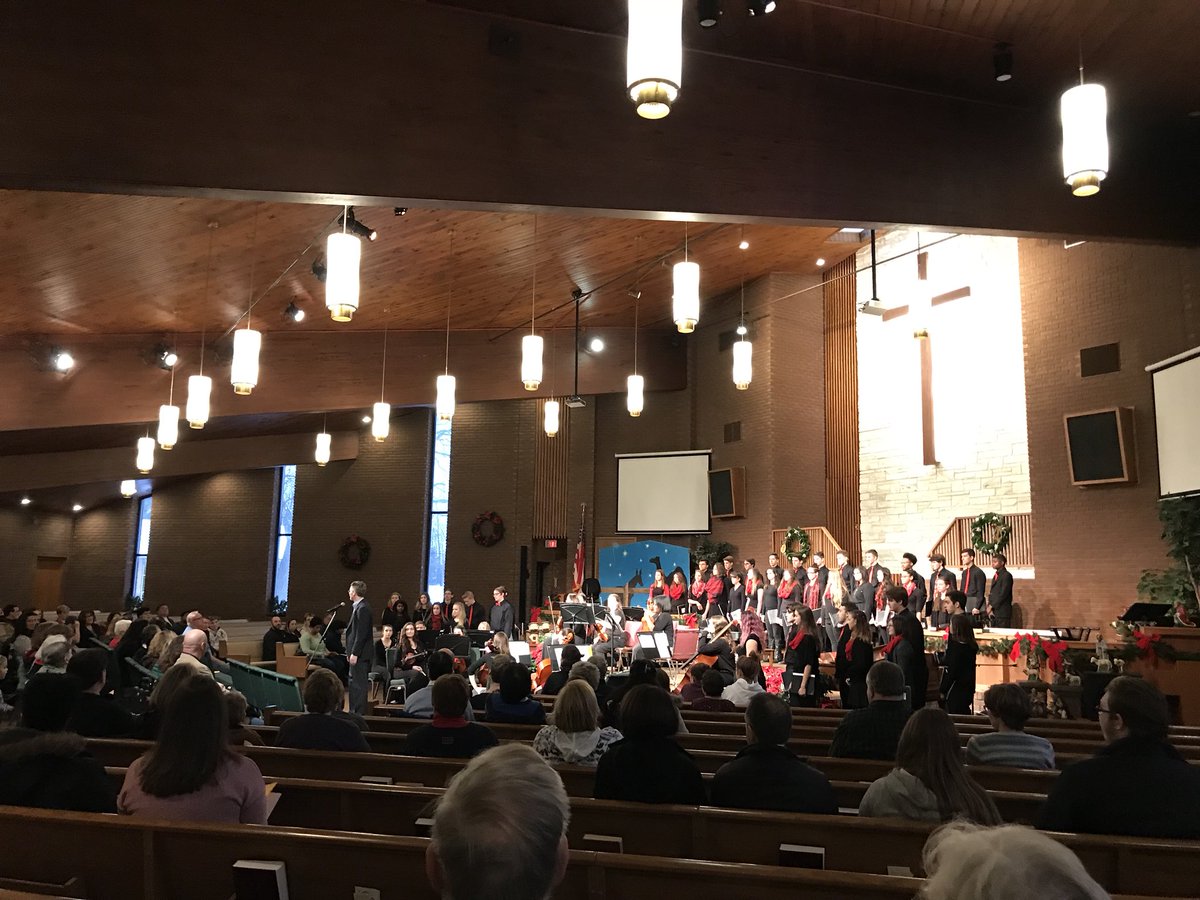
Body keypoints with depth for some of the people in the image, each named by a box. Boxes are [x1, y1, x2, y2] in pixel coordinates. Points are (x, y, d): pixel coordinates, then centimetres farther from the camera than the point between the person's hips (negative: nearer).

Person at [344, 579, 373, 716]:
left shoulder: (363, 609, -16)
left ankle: (359, 712, -2)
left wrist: (355, 653, -20)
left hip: (360, 653, -11)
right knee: (354, 683, 15)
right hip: (356, 652, 11)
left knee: (359, 684, -6)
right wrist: (350, 651, 16)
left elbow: (361, 633, -21)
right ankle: (354, 711, 23)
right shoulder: (357, 607, 15)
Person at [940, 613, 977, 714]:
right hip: (968, 689, 8)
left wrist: (942, 690, -9)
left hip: (956, 691, -8)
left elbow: (951, 671, -18)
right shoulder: (972, 646, 3)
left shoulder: (955, 646, -20)